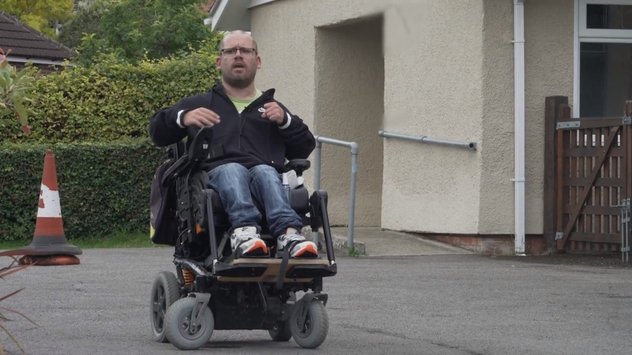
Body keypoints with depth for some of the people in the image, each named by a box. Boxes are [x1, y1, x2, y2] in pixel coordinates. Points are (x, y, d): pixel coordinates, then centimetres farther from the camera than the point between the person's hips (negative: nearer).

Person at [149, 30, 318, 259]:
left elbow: (304, 149, 26)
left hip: (267, 174, 1)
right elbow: (157, 132, 25)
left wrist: (285, 120, 7)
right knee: (232, 170, -36)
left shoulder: (272, 108, 34)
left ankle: (288, 233, -63)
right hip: (214, 176, -1)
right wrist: (182, 117, 3)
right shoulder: (199, 104, 33)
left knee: (264, 172, -36)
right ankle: (243, 228, -65)